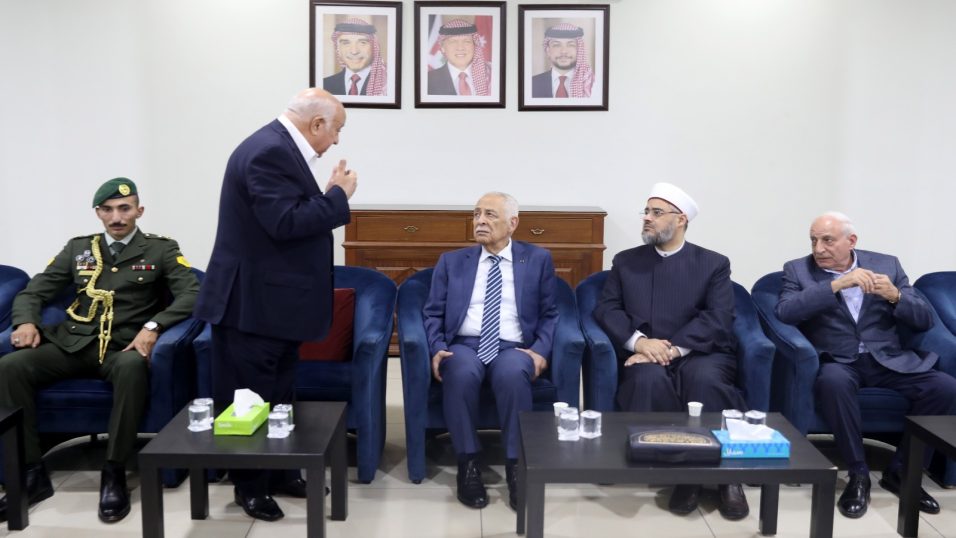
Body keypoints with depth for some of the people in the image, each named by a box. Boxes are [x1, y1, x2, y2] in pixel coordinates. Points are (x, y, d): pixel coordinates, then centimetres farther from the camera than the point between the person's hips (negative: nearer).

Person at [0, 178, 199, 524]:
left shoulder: (161, 250, 8)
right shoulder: (78, 248, 19)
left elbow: (192, 294, -6)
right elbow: (33, 293, 19)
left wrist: (153, 326, -22)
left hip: (123, 345, -3)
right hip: (72, 343, 4)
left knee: (132, 367, -39)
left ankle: (114, 474, -27)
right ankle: (32, 473, -14)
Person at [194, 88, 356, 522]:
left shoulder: (280, 147, 12)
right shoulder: (269, 151, -21)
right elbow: (286, 223, -27)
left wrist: (328, 195, 5)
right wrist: (338, 195, -17)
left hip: (274, 300, 11)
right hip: (252, 302, -11)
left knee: (279, 395, 19)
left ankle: (279, 473, 32)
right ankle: (250, 486, 18)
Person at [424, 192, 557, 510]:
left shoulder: (538, 260, 12)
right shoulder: (451, 262, 15)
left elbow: (550, 315, 9)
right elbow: (433, 313, 10)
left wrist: (541, 350, -8)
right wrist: (438, 348, -9)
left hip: (513, 348, -1)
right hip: (464, 345, 1)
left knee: (513, 374, -37)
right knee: (462, 373, -35)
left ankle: (516, 466, -22)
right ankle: (468, 464, -19)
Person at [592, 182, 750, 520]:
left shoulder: (714, 264, 11)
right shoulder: (625, 261, 17)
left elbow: (718, 320, -3)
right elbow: (606, 310, 5)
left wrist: (672, 348, -18)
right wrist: (639, 341, -15)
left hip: (699, 354, -1)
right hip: (646, 357, 1)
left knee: (706, 380, -35)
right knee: (650, 379, -34)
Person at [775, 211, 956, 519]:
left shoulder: (887, 264, 9)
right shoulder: (798, 270, 3)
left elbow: (925, 320, 6)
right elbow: (785, 313, -16)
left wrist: (895, 296, -14)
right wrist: (835, 285, -23)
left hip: (886, 359, 3)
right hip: (836, 362, -3)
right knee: (833, 382, -37)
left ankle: (901, 471, -2)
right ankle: (858, 475, -18)